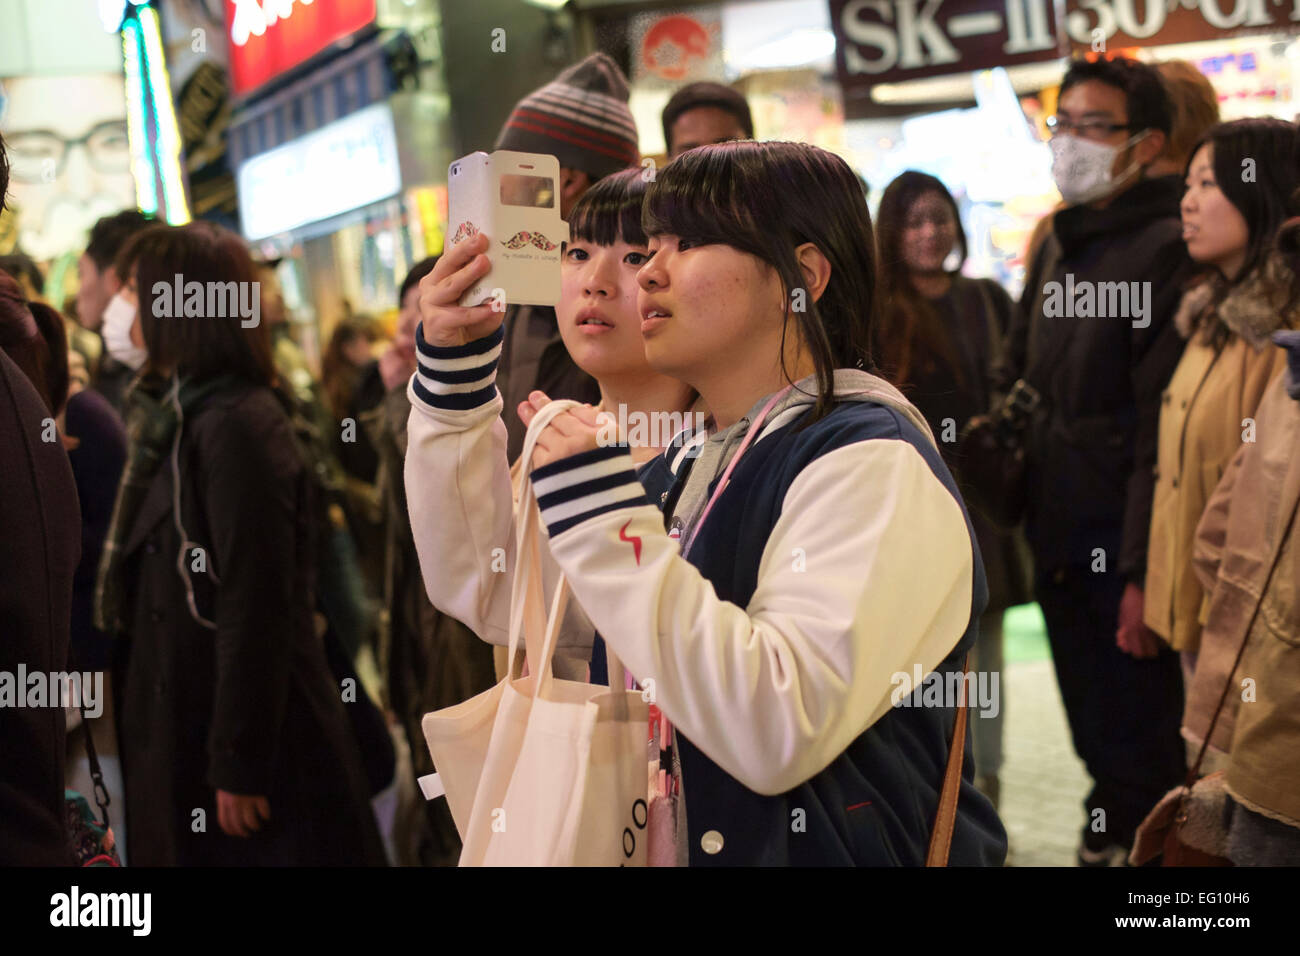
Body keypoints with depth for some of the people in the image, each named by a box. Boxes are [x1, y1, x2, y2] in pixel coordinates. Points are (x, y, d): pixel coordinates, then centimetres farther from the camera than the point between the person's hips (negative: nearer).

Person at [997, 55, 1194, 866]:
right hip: (1060, 543, 7)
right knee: (1095, 736, 18)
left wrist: (1145, 572, -20)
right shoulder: (1060, 245, 13)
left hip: (1125, 552, -7)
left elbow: (1162, 426, -18)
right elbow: (1017, 376, 19)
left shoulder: (1168, 250, -12)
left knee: (1138, 750, 2)